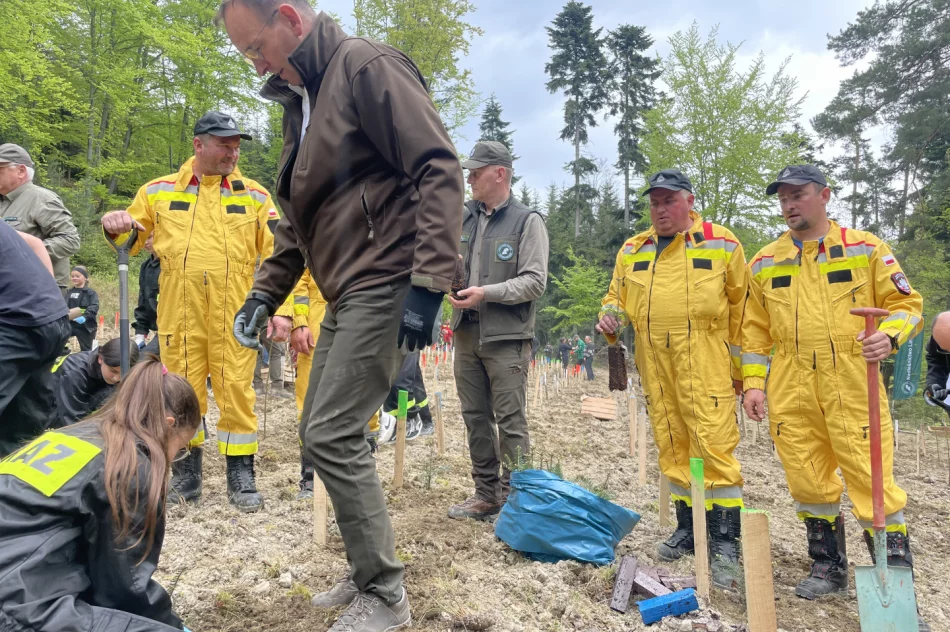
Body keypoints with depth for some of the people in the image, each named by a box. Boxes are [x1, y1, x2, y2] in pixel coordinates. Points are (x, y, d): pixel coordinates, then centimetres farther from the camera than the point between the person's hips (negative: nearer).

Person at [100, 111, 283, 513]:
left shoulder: (255, 196, 8)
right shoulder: (158, 191, 11)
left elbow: (276, 256, 3)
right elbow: (129, 243, 19)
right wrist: (114, 225, -4)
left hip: (235, 314, -1)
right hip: (179, 314, 2)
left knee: (236, 391, 1)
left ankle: (241, 475, 13)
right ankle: (186, 472, 24)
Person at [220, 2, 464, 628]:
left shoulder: (367, 66, -7)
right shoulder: (299, 99, 21)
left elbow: (440, 169, -17)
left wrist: (428, 284, -23)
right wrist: (266, 292, 15)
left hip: (386, 287, -10)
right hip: (345, 295, 10)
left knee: (332, 436, -12)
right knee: (322, 432, 12)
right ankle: (368, 571, 27)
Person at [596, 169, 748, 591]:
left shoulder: (721, 244, 4)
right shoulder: (632, 251, 14)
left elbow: (742, 307, 5)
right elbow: (616, 297, 22)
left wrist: (741, 365, 3)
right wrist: (610, 318, -2)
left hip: (706, 367, -4)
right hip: (655, 369, 4)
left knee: (714, 449, -7)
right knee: (673, 451, 11)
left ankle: (725, 543, 4)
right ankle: (687, 528, 25)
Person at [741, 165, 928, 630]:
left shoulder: (865, 247, 4)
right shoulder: (764, 263, 11)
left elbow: (905, 303, 5)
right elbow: (755, 331, 13)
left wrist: (890, 335, -16)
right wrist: (753, 383, 5)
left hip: (853, 388, -3)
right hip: (791, 393, 3)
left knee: (873, 481, -4)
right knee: (808, 483, 9)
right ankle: (828, 568, 28)